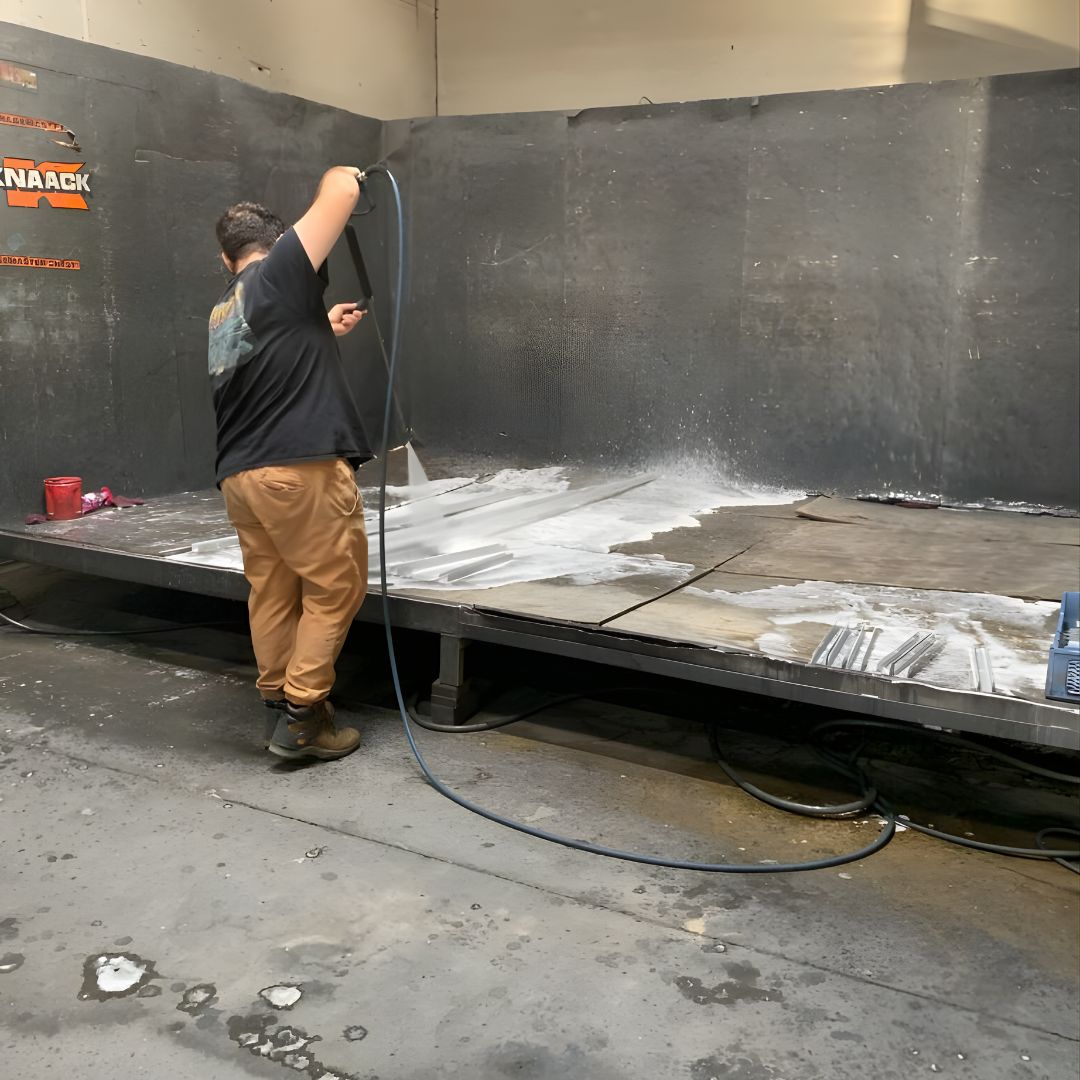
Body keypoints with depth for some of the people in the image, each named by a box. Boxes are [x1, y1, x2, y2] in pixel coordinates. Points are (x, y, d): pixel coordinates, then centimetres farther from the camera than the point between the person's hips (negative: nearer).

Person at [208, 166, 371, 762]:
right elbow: (341, 191, -4)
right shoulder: (281, 272, -1)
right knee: (335, 589, 2)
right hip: (302, 467, -8)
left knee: (272, 593, 14)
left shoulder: (221, 315, 20)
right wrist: (342, 172, 17)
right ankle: (302, 719, 4)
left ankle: (278, 707, 21)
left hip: (240, 474, 8)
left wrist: (322, 330, 38)